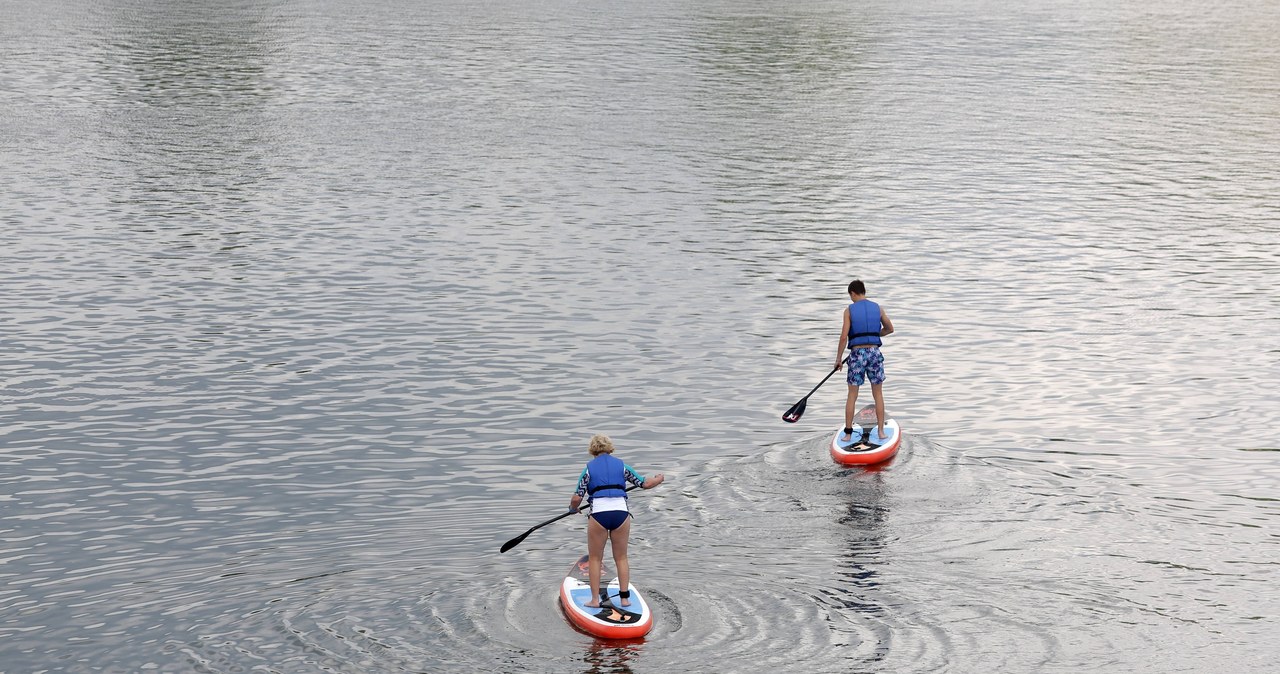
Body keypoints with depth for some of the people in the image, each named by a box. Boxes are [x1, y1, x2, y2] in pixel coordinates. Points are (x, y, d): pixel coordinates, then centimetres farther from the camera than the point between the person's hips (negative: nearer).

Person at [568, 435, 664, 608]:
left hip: (598, 515, -2)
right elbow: (645, 483, 13)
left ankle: (595, 599, 11)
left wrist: (573, 508, 24)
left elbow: (577, 498, 1)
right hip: (621, 514, 2)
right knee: (621, 558, 16)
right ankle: (625, 597, 15)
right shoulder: (621, 465, 10)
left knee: (595, 559, 12)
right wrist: (659, 479, 34)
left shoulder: (589, 468, 5)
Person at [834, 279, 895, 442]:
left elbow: (844, 336, -8)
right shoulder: (878, 308, 6)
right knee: (878, 394, 12)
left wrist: (839, 358, 0)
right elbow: (890, 329, 20)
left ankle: (848, 434, 5)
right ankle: (881, 431, 10)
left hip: (857, 353, -2)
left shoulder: (849, 310, -3)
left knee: (852, 395, 5)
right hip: (874, 352, 2)